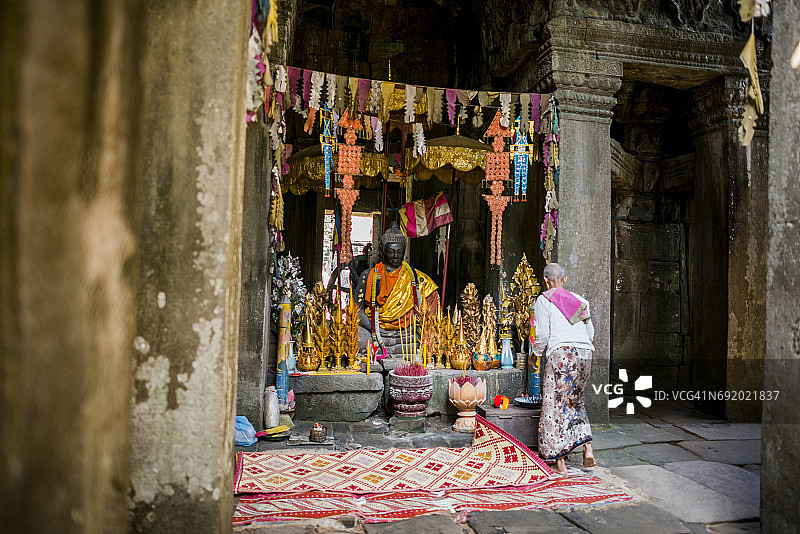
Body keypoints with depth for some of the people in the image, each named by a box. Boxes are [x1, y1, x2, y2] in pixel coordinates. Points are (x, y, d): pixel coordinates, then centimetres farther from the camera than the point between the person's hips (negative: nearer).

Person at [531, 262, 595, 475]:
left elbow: (542, 335, -3)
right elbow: (590, 333, 20)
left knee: (555, 405, 1)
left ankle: (559, 463, 4)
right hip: (585, 352, 6)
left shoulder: (544, 300, 4)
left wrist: (535, 354, 13)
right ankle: (587, 448, 12)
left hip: (561, 352, -6)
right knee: (575, 401, 22)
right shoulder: (578, 300, 19)